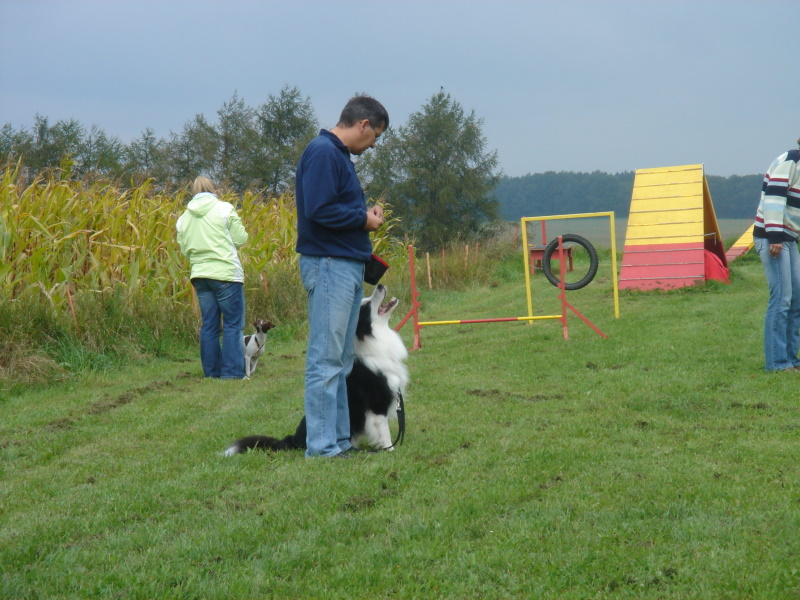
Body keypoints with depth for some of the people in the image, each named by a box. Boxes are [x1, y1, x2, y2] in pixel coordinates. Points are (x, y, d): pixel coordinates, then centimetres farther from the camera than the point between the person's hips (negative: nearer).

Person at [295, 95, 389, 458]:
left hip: (348, 265, 11)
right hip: (329, 266, -11)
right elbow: (319, 210, -22)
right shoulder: (322, 153, -13)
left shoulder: (339, 155, 18)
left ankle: (339, 438, 20)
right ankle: (321, 447, -6)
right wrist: (364, 219, -11)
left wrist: (365, 215, 4)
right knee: (326, 360, -8)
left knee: (340, 360, 14)